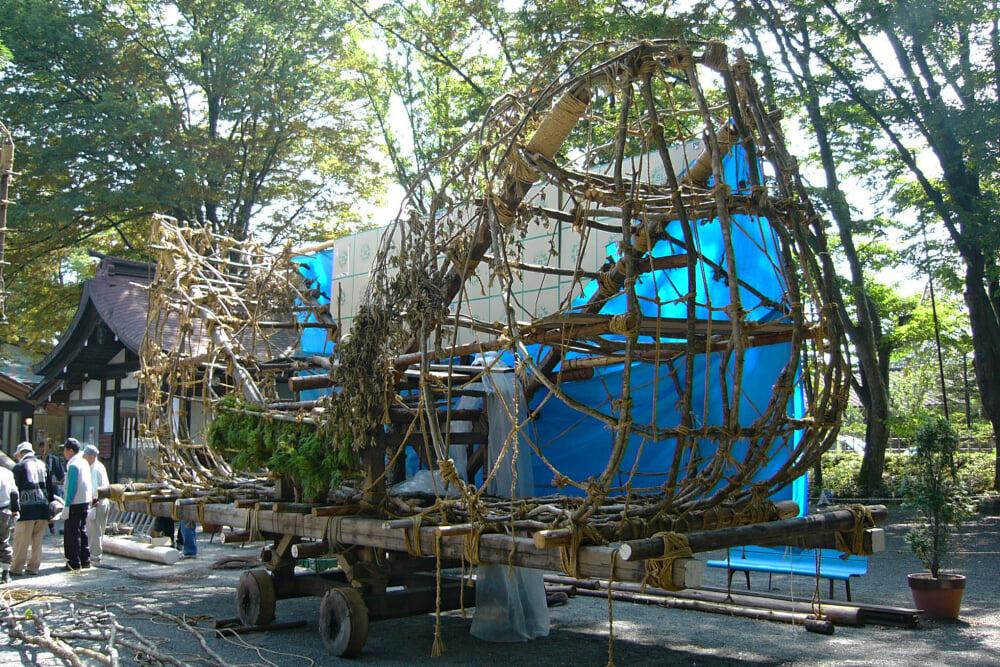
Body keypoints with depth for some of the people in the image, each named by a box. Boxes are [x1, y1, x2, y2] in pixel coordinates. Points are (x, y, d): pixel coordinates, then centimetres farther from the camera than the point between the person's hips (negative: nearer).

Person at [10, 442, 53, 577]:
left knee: (21, 541, 3)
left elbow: (15, 488, -1)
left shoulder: (19, 467, 1)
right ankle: (33, 567, 13)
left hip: (27, 507, -4)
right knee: (37, 541, 10)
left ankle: (16, 568, 7)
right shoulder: (43, 465, 15)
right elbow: (50, 488, 16)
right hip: (43, 508, 5)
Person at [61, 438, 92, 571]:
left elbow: (72, 487, -19)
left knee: (72, 533, -2)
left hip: (75, 503, -9)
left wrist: (67, 505, -17)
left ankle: (74, 563, 0)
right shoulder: (84, 462, 11)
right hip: (86, 500, 9)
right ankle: (85, 561, 21)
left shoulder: (73, 465, -16)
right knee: (82, 531, 16)